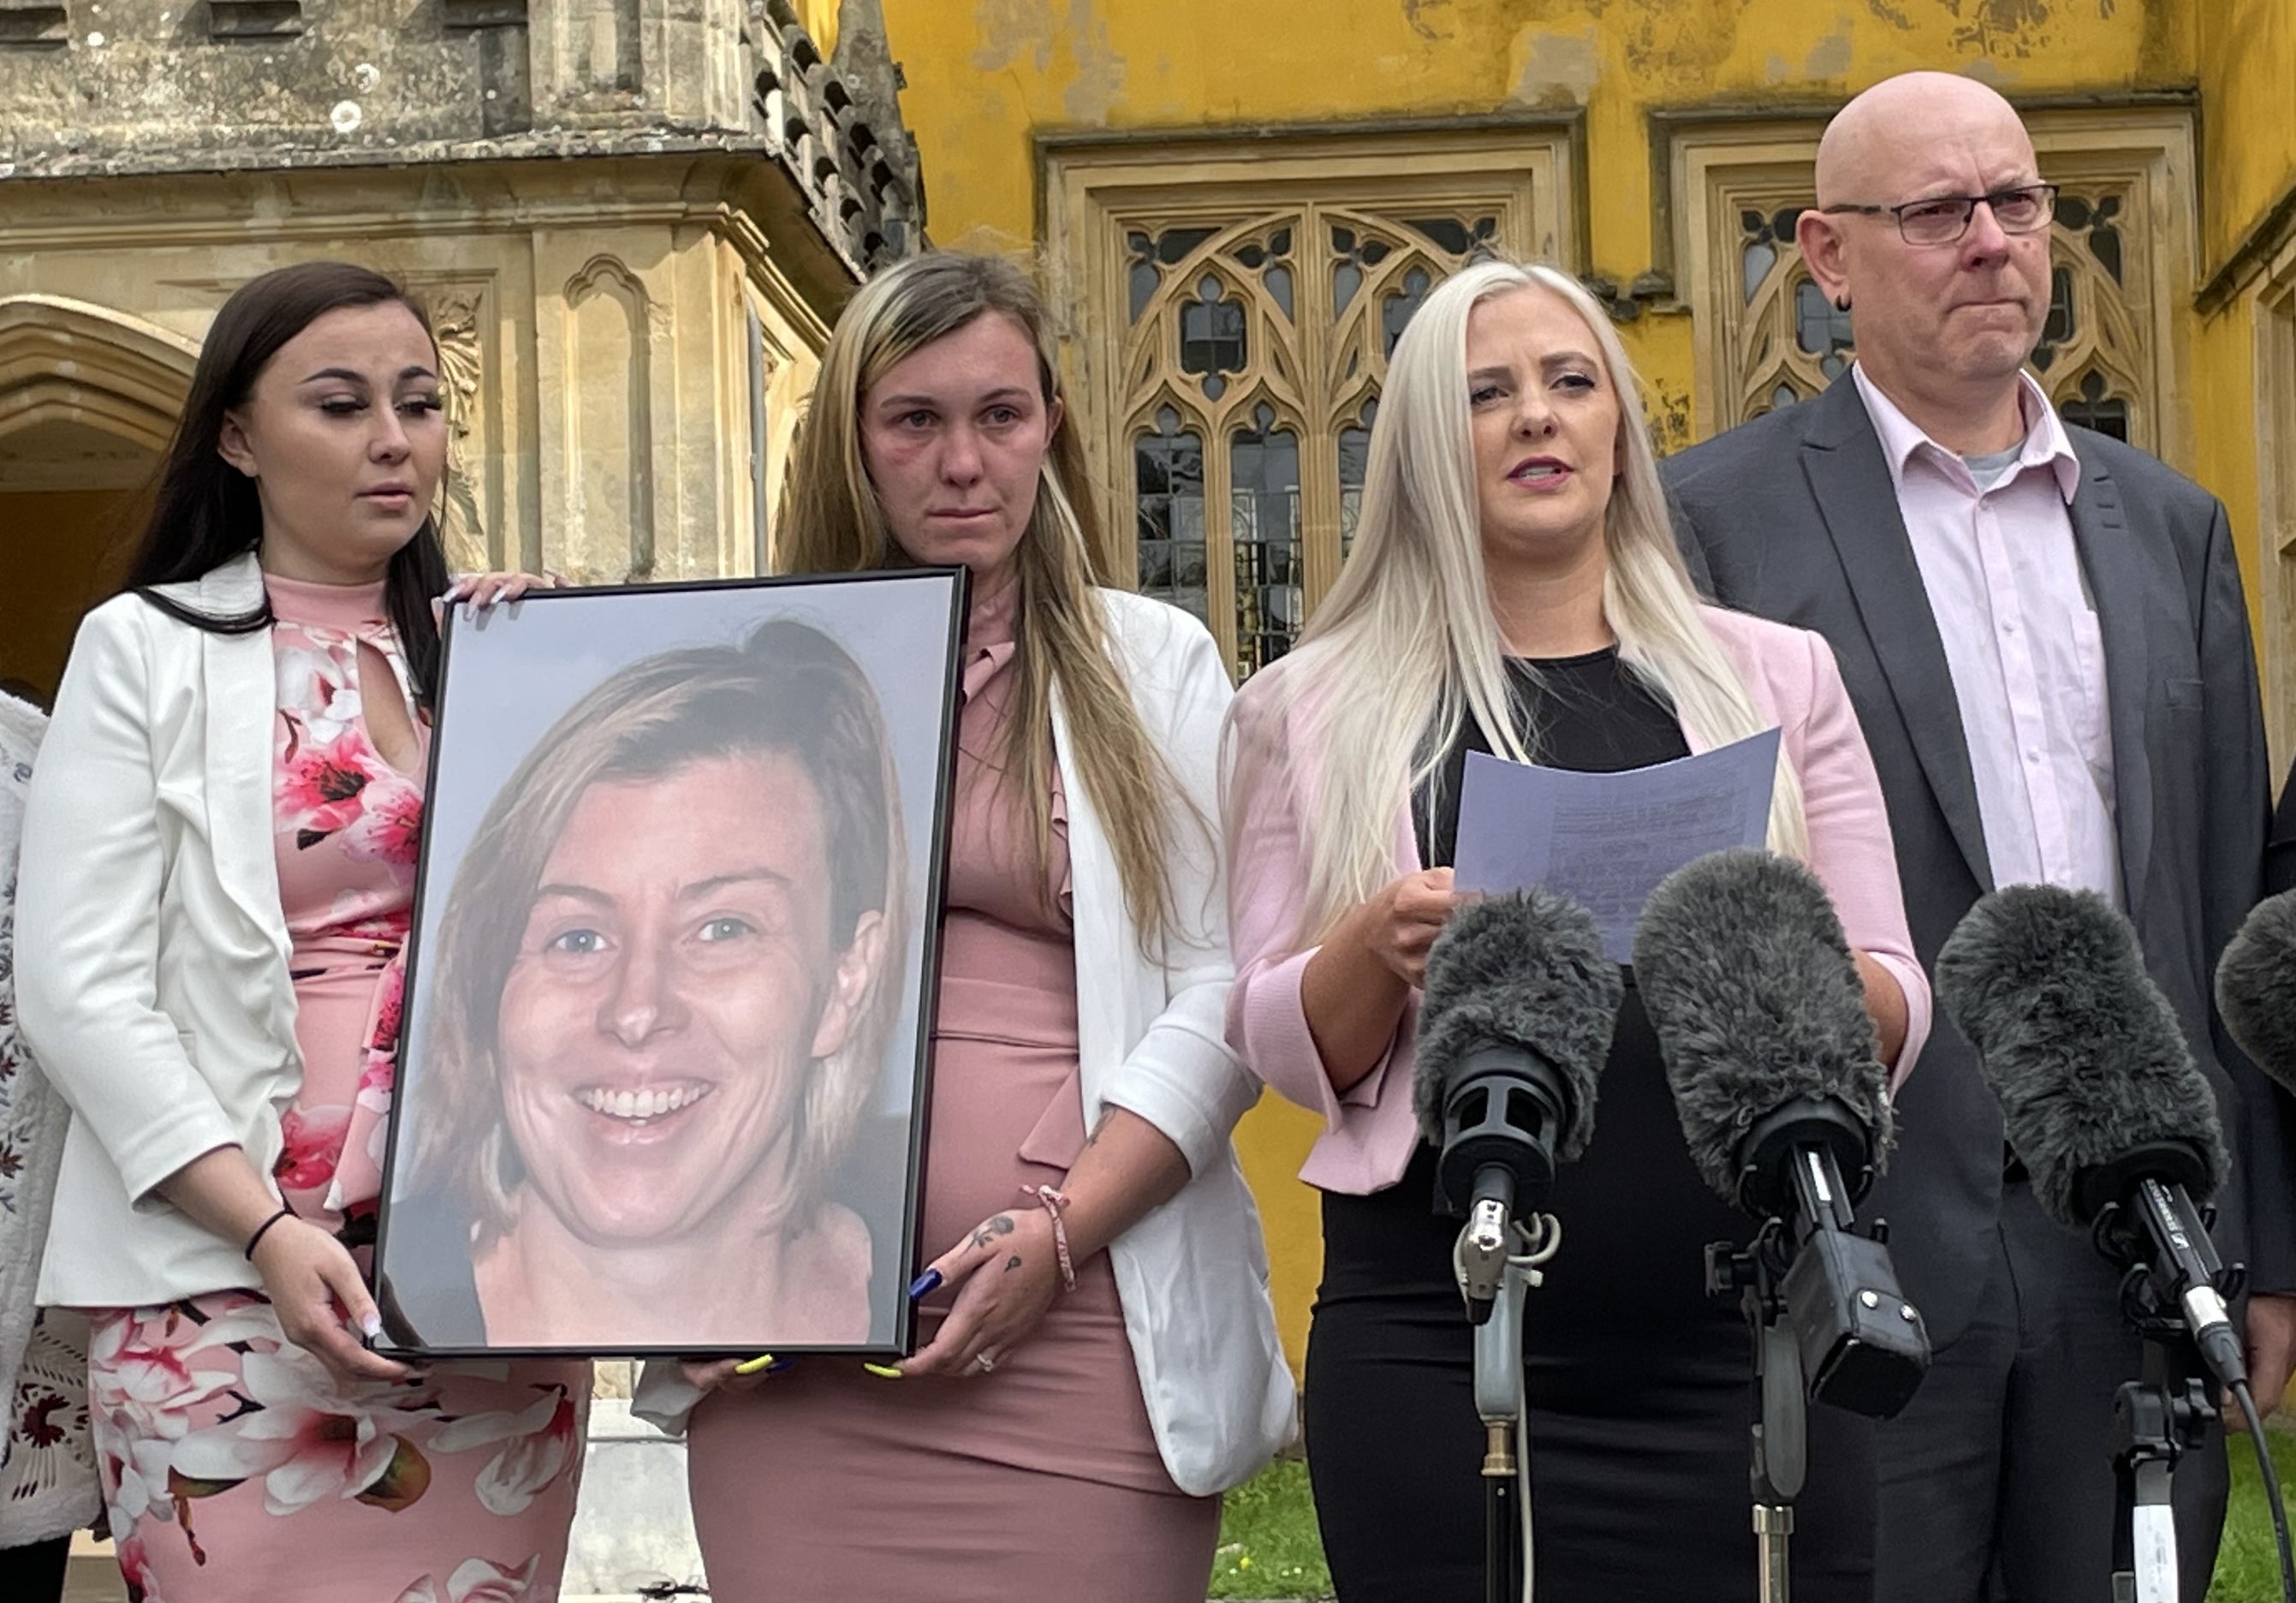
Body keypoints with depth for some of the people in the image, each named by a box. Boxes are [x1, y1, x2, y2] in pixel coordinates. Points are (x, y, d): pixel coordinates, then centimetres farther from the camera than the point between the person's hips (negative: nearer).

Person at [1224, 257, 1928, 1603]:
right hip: (1437, 1344, -1)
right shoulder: (1317, 708, 7)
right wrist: (1380, 949, -15)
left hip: (1746, 1339, 1)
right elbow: (1286, 1051, 6)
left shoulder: (1777, 675, 10)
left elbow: (1898, 1020, 8)